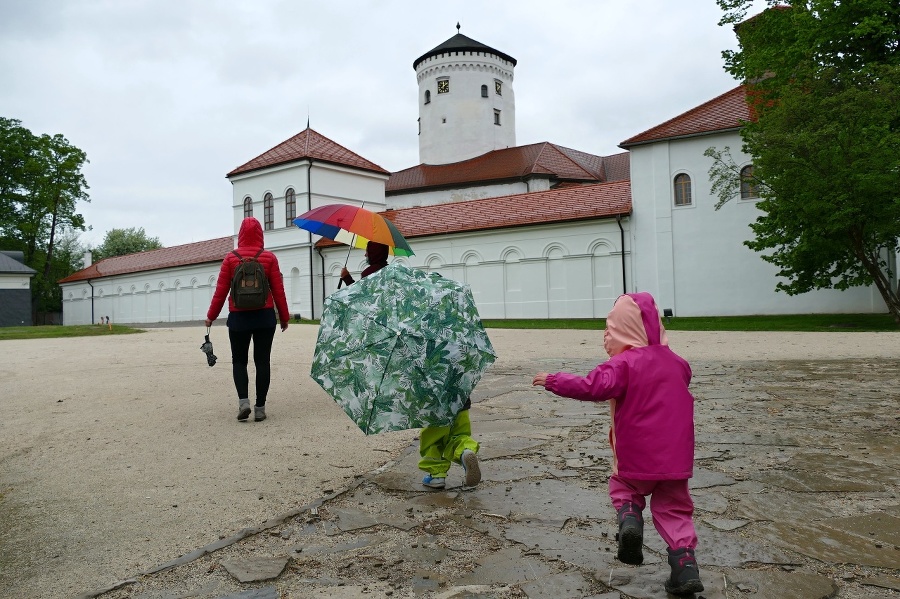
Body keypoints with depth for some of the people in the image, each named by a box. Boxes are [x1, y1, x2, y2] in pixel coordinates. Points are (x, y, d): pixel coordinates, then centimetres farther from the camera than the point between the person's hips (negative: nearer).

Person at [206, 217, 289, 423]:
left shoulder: (230, 258, -3)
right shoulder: (269, 257, -2)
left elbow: (221, 290, -1)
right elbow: (278, 290, -1)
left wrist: (211, 316, 11)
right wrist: (284, 317, 9)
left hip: (238, 317, 0)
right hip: (265, 317, 0)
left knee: (239, 360, 13)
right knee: (262, 361, 6)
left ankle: (243, 400, -4)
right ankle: (260, 408, 7)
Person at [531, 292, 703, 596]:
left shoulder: (624, 363, -15)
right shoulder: (676, 362, 7)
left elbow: (592, 387, -27)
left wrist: (553, 381, -19)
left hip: (636, 457, -4)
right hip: (675, 456, 5)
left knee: (623, 489, 21)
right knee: (673, 510, 14)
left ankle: (629, 522, -7)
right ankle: (686, 568, 3)